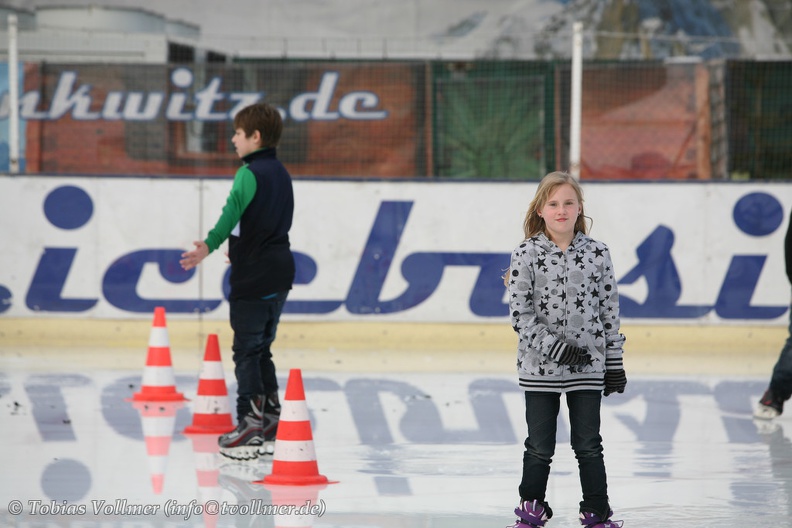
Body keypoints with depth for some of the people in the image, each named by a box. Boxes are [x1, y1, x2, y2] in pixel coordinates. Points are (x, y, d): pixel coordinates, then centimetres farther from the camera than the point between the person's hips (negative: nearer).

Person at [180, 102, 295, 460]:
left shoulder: (250, 173, -13)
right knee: (261, 350, 16)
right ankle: (271, 425, 16)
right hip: (280, 273, 9)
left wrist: (209, 245, -38)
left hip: (253, 278, -9)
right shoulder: (281, 173, 14)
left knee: (246, 351, -4)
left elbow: (232, 212, -28)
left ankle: (250, 424, -6)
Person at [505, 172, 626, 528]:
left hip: (588, 367, 1)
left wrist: (615, 363, 5)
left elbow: (609, 311, 6)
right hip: (540, 367, -1)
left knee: (588, 445, 5)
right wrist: (555, 347, -16)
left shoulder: (597, 255, 2)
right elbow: (520, 314, -7)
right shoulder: (527, 255, -4)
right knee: (540, 447, 6)